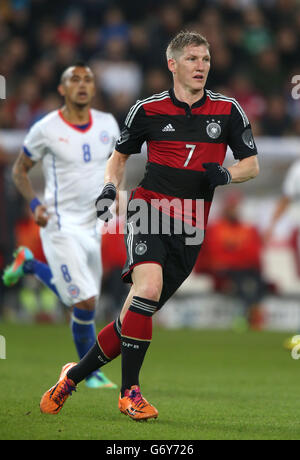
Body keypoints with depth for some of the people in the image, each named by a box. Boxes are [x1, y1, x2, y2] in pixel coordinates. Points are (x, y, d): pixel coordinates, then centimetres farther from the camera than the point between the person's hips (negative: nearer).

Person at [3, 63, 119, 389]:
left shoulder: (107, 124, 3)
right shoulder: (46, 129, -9)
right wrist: (34, 204, -14)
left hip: (92, 226, 6)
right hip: (60, 225, -6)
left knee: (80, 300, 14)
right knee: (86, 303, -11)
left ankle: (28, 264, 37)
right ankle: (91, 372, 10)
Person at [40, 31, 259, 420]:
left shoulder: (228, 111, 6)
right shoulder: (148, 110, 4)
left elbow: (252, 165, 12)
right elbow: (120, 155, 18)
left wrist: (226, 175, -9)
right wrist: (110, 188, -2)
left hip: (190, 227, 2)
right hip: (148, 211, -2)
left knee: (138, 312, 1)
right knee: (149, 286, -28)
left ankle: (73, 376, 19)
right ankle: (129, 391, -22)